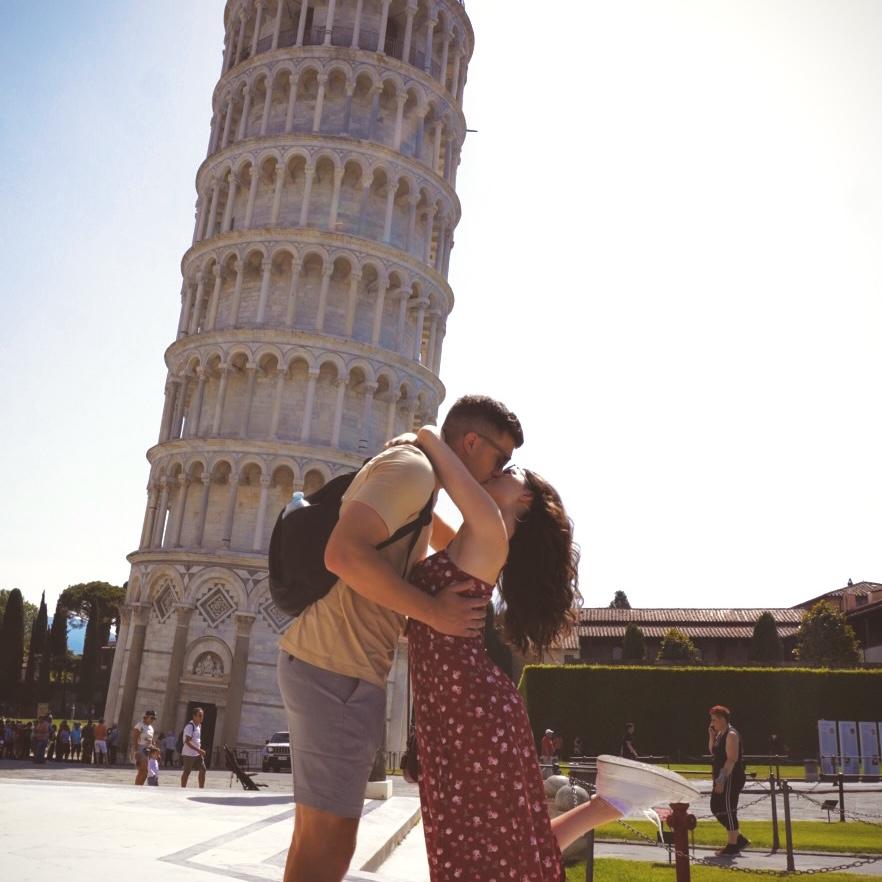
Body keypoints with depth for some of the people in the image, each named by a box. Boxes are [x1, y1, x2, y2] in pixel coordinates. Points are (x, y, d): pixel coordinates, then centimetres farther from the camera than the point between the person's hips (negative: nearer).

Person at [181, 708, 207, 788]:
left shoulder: (199, 725, 11)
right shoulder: (190, 726, -18)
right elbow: (187, 741, -25)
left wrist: (200, 751, 15)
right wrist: (199, 750, -29)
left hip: (197, 754, 8)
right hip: (188, 754, -8)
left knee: (202, 769, 4)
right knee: (187, 772, 1)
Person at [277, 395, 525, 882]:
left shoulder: (415, 482, 20)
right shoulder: (412, 467, -12)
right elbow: (344, 554, -25)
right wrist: (434, 612, -19)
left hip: (326, 663, 10)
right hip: (336, 668, -10)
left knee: (315, 838, 16)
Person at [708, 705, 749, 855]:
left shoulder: (731, 735, -15)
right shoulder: (720, 734, 13)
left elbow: (732, 759, -22)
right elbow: (712, 752, 17)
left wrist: (722, 779, -25)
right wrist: (711, 736, 5)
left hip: (731, 778, -10)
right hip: (721, 778, 10)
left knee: (727, 809, -4)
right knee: (716, 807, 12)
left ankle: (732, 845, 7)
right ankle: (738, 838, 20)